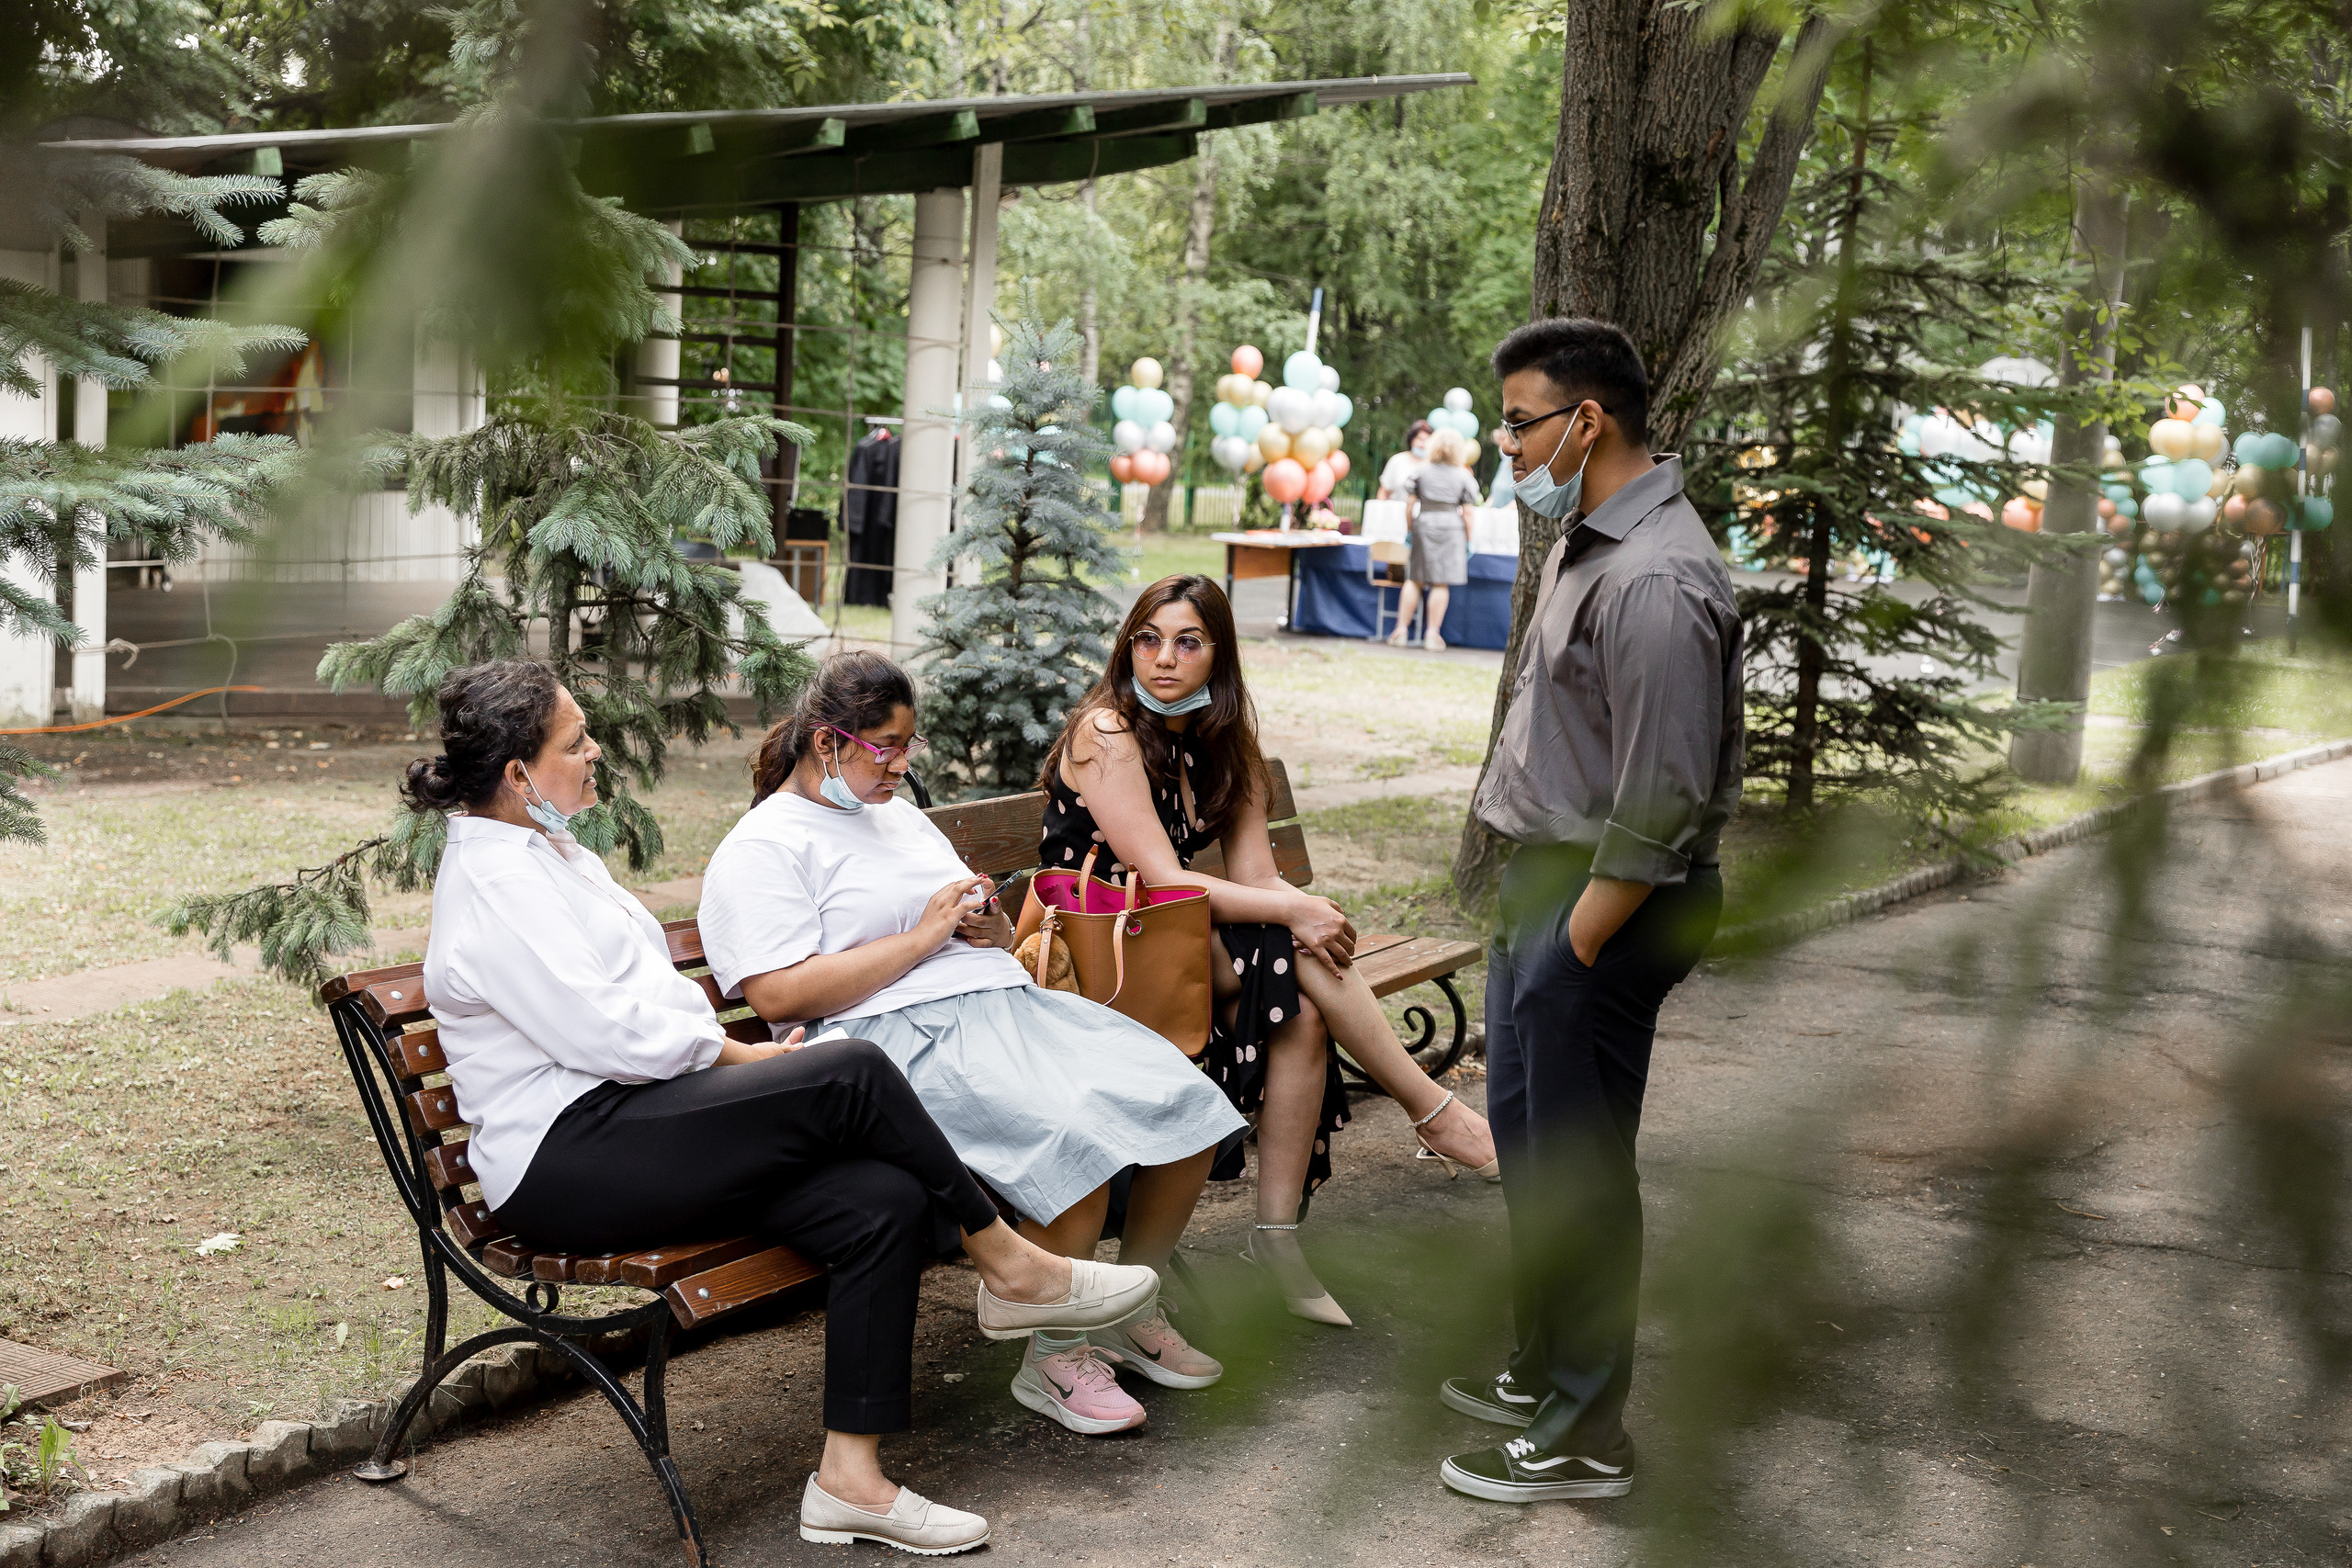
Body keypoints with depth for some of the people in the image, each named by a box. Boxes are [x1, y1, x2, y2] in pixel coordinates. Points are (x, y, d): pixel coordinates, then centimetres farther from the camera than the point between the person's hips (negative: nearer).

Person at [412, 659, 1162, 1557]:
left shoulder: (546, 853, 19)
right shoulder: (492, 884, -13)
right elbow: (614, 1036, -19)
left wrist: (728, 1055, 3)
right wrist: (738, 1056, -6)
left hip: (628, 1120, 10)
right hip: (564, 1161, -10)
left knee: (885, 1204, -11)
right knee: (850, 1073, -23)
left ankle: (850, 1479, -7)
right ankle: (1010, 1267, -5)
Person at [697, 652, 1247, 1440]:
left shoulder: (899, 815, 26)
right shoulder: (762, 848, 0)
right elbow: (779, 995, -15)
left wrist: (991, 926, 4)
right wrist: (921, 938, -12)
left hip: (1007, 1002, 8)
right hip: (903, 1037, -8)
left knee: (1188, 1106, -9)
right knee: (1074, 1139, -32)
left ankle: (1132, 1309, 10)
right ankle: (1054, 1355, -10)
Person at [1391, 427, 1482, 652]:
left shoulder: (1420, 472, 4)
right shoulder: (1464, 477, 1)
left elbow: (1409, 505, 3)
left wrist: (1408, 529, 12)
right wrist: (1468, 540, 6)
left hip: (1423, 524, 2)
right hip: (1451, 526, -2)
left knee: (1414, 580, 8)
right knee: (1441, 583, 1)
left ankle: (1401, 630, 5)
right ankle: (1432, 633, 1)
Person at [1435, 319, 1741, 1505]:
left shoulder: (1655, 582, -23)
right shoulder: (1585, 539, 11)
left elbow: (1659, 810, -24)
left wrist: (1574, 950, -20)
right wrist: (1529, 919, 17)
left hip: (1604, 899, -10)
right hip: (1544, 877, 10)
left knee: (1576, 1164, -1)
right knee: (1523, 1135, 20)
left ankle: (1585, 1438, 13)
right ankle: (1545, 1371, 36)